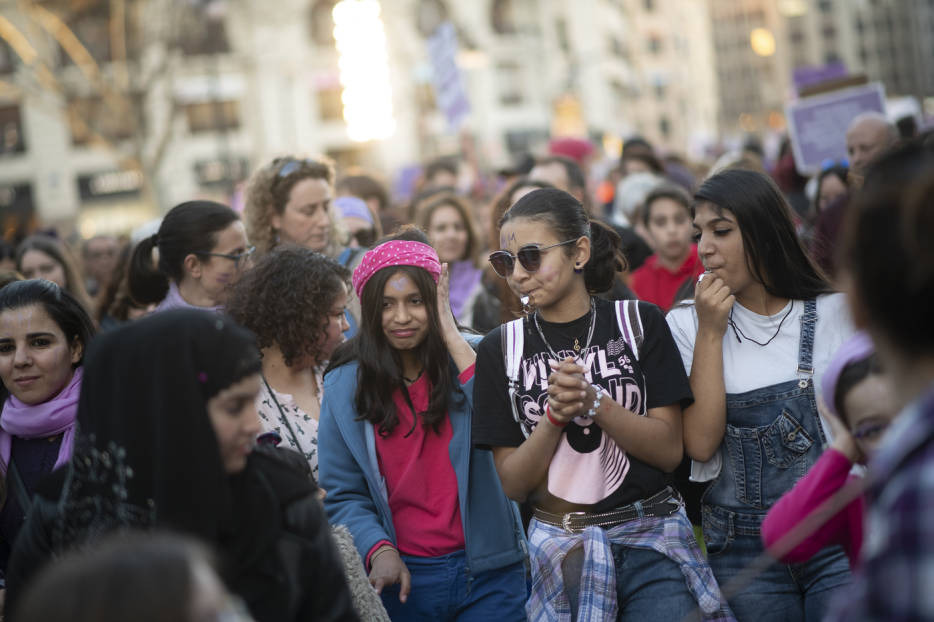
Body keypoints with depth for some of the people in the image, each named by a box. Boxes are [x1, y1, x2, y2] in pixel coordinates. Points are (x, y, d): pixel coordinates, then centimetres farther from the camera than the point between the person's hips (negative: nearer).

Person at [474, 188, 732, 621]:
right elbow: (512, 484, -2)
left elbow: (669, 451, -6)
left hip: (651, 540, -1)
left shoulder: (638, 322, -1)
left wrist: (594, 401, -19)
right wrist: (555, 415, -18)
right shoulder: (501, 348, 2)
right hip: (560, 548, 1)